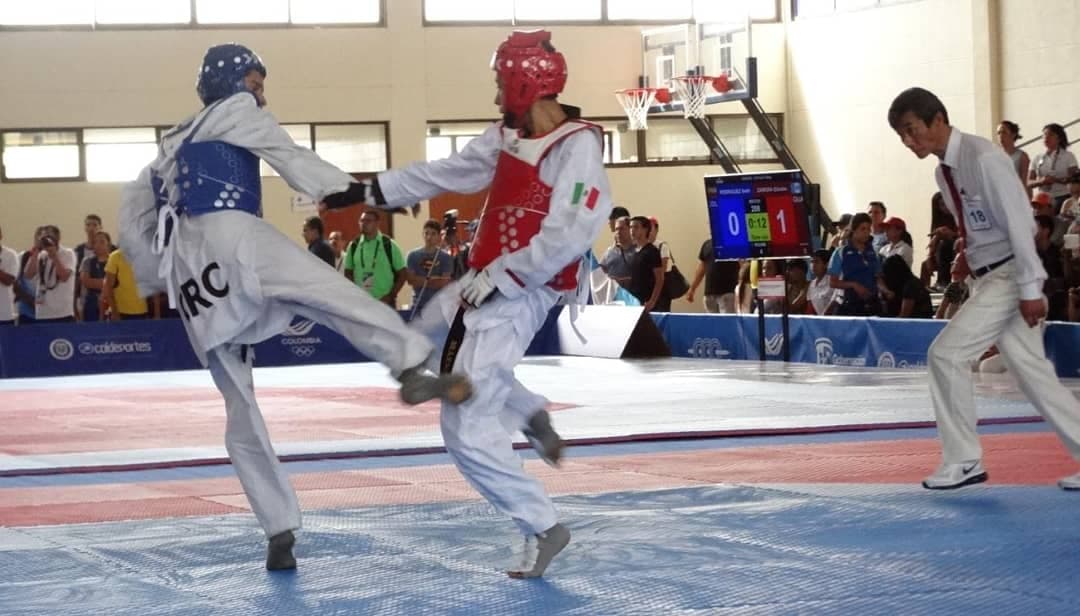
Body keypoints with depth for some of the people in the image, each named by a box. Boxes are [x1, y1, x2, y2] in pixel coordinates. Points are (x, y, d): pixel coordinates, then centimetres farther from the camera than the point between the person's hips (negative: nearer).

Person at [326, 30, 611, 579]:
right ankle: (531, 415, 27)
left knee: (467, 429, -12)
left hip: (518, 296, -10)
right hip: (486, 282, 10)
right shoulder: (508, 136, 6)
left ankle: (543, 528, 1)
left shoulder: (577, 147, -20)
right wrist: (369, 190, 16)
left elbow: (566, 238, -26)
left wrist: (500, 278, -20)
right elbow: (447, 173, 15)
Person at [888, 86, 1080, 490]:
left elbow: (1020, 222, -20)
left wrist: (1030, 289, -21)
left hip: (1009, 275, -9)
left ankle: (962, 460, -2)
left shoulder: (983, 159, -19)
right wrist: (969, 256, 5)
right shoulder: (944, 171, 8)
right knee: (1032, 370, 9)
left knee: (947, 353, -13)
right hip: (987, 277, 9)